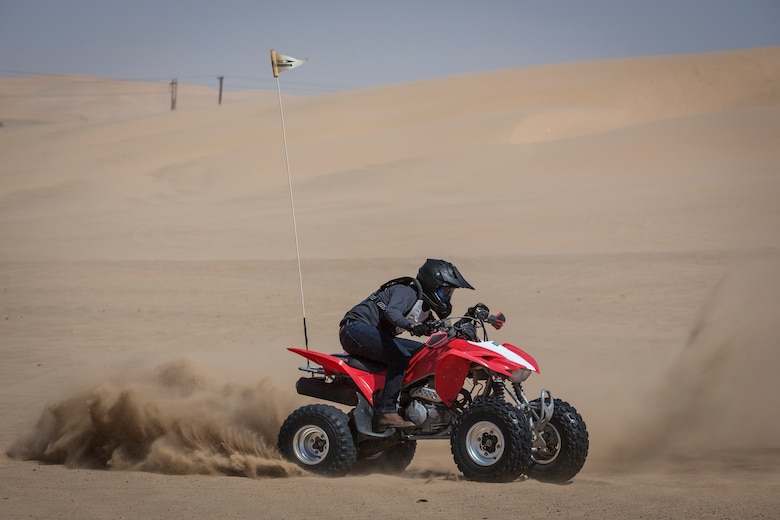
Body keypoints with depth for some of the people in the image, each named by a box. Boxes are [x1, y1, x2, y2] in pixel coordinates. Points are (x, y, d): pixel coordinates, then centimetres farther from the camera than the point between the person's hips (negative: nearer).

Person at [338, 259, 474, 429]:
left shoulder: (424, 310, 17)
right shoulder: (407, 292, -12)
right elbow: (392, 312, -31)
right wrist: (411, 326, -47)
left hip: (377, 335, 10)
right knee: (401, 356, -29)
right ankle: (387, 413, -33)